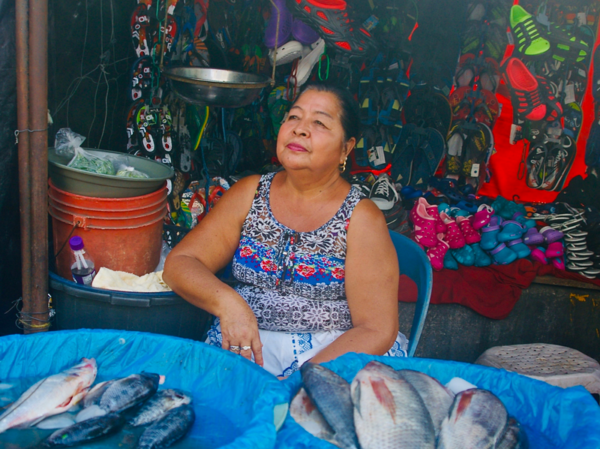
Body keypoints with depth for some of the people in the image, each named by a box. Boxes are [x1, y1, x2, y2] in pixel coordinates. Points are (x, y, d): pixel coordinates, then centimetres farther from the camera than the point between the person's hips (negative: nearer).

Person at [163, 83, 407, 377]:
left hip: (334, 355, -2)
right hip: (245, 346, 3)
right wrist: (227, 302, -17)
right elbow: (179, 263, 5)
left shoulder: (361, 219, -4)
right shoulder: (249, 193, 8)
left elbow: (376, 331, -10)